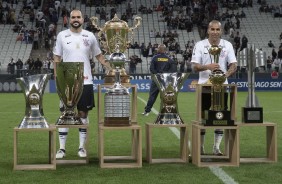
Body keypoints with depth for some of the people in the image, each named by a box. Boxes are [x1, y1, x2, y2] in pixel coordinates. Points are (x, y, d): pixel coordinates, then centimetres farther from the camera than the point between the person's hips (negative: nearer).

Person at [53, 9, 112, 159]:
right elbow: (57, 58, 5)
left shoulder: (89, 36, 5)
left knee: (83, 114, 5)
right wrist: (57, 78, -4)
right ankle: (62, 148, 6)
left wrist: (111, 69, 4)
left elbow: (99, 56, 13)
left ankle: (82, 147, 13)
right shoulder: (62, 36, 2)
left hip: (85, 82, 1)